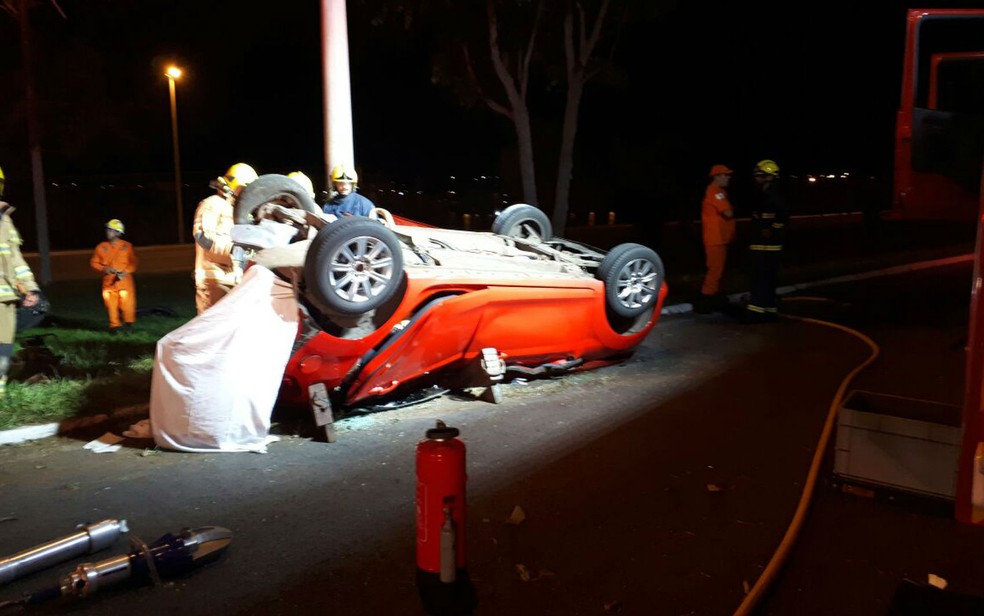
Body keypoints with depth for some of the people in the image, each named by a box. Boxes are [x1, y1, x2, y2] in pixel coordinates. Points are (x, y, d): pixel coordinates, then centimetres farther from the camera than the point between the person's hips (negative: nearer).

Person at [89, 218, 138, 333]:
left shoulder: (127, 246, 1)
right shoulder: (101, 247, 4)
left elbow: (133, 263, 2)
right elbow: (94, 262, 8)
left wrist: (125, 272, -14)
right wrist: (104, 269, -10)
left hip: (124, 281, -1)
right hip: (108, 281, 2)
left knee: (127, 302, -1)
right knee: (111, 304, 1)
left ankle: (128, 322, 20)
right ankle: (114, 325, 13)